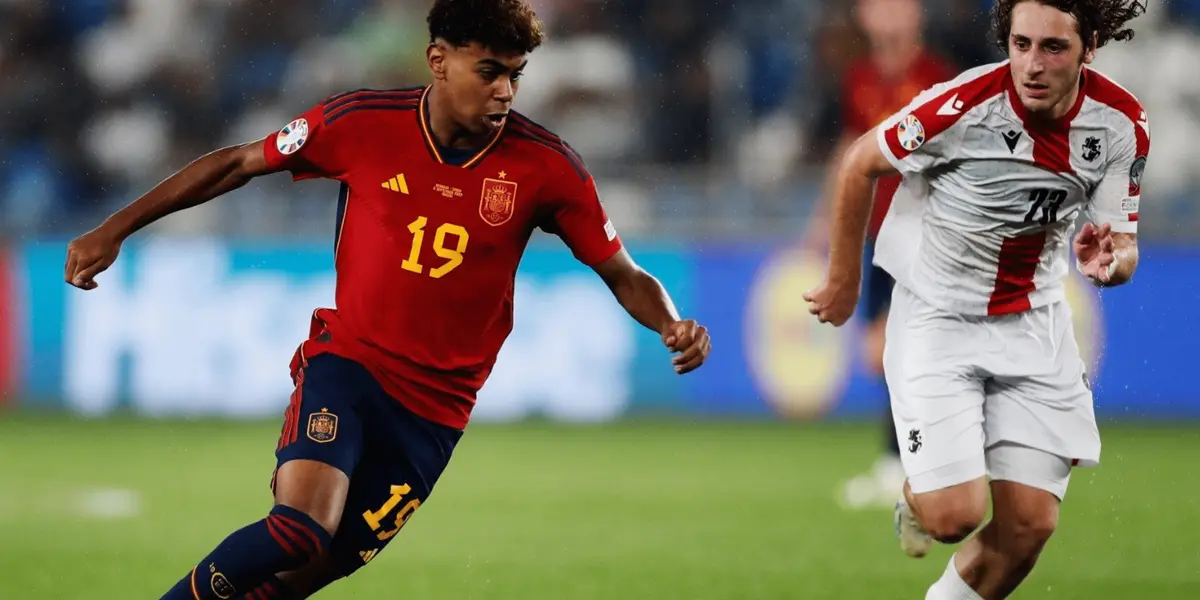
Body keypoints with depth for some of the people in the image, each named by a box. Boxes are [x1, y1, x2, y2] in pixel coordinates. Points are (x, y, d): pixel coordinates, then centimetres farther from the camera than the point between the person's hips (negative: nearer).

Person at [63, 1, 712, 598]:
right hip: (347, 359, -2)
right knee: (302, 529, -27)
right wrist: (115, 229, 6)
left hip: (435, 406, 2)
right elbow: (236, 164, 6)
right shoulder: (361, 123, -8)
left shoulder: (545, 165, -7)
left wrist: (673, 326, -20)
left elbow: (624, 276, 2)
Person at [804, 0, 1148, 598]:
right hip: (938, 318, -4)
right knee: (956, 515, -14)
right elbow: (860, 164, -7)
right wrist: (843, 280, 4)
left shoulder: (1122, 124, -12)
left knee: (1030, 525, -2)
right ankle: (916, 498, 24)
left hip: (1035, 324, 4)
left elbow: (1122, 242, 0)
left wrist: (1111, 259, -26)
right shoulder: (962, 106, -25)